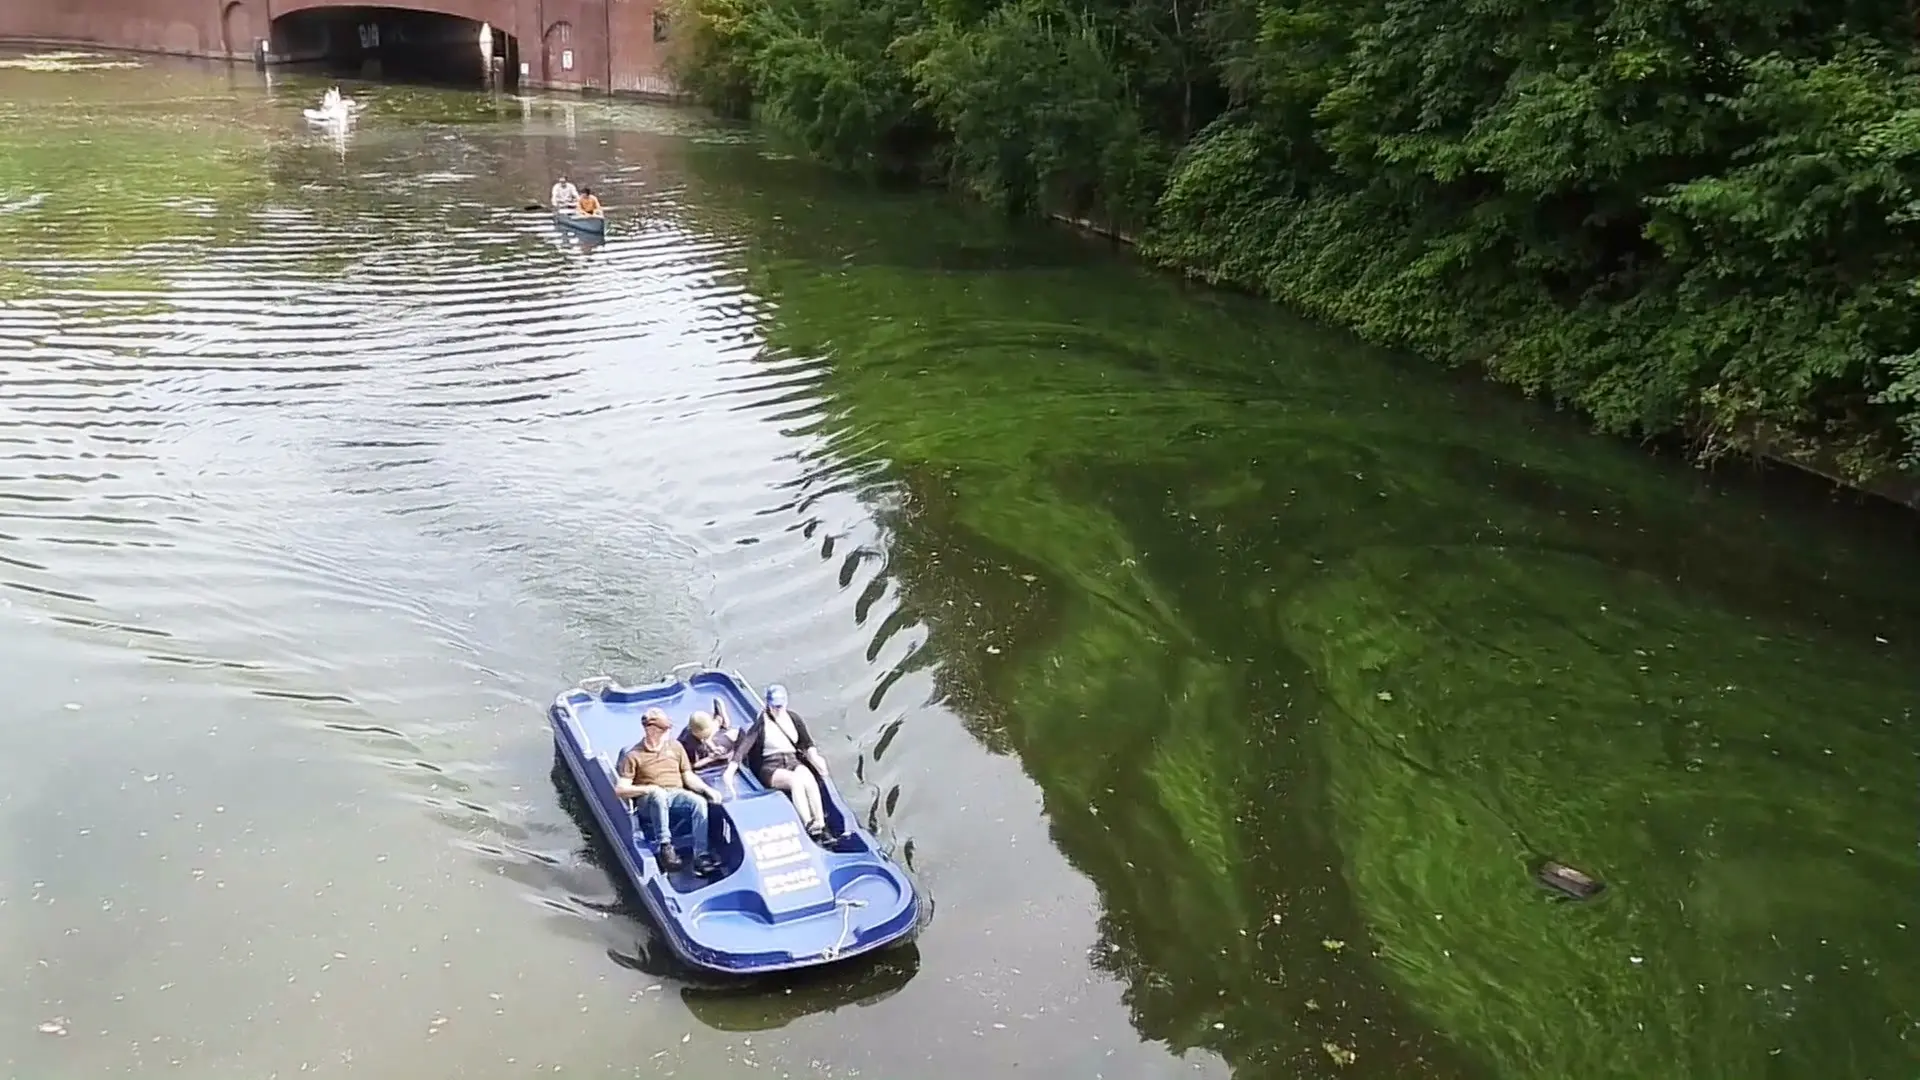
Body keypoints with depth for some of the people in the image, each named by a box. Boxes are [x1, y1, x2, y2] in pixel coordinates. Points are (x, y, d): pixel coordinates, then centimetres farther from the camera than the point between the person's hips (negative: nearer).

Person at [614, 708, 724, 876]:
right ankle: (665, 847, -39)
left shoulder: (675, 746, 14)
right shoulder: (633, 756, 0)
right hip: (648, 800, -3)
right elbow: (620, 789, -4)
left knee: (699, 801, -29)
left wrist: (707, 788, -5)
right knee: (658, 794, -40)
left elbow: (688, 776, 14)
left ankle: (700, 856, -36)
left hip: (676, 795, 4)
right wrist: (648, 788, -19)